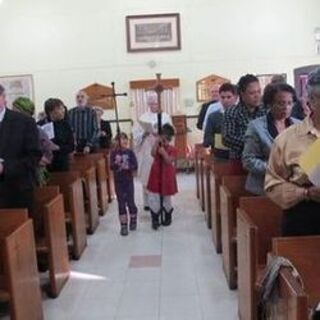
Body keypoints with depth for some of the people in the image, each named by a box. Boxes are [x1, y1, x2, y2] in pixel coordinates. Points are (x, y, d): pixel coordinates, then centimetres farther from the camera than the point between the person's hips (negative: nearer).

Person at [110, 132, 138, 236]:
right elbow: (111, 167, -11)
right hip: (118, 182, 0)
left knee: (130, 202, 6)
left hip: (129, 181, 0)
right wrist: (116, 163, -30)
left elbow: (135, 166, -8)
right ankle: (123, 226, 12)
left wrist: (128, 167, -25)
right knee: (121, 204, 4)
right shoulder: (114, 153, -4)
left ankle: (133, 220, 32)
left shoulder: (130, 152, -3)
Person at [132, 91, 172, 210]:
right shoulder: (142, 118, 6)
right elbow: (136, 135, 2)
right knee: (147, 178, 2)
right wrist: (144, 133, -16)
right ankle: (148, 202, 13)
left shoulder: (166, 117, 6)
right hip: (147, 152, 0)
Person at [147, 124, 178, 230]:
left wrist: (164, 153, -26)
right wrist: (156, 142, -22)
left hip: (167, 176, -1)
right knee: (153, 197, -3)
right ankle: (155, 219, 10)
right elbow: (153, 154, -23)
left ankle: (168, 217, 33)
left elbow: (169, 161, -19)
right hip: (156, 175, 2)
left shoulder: (173, 150, -7)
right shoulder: (157, 147, -1)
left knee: (167, 198, 12)